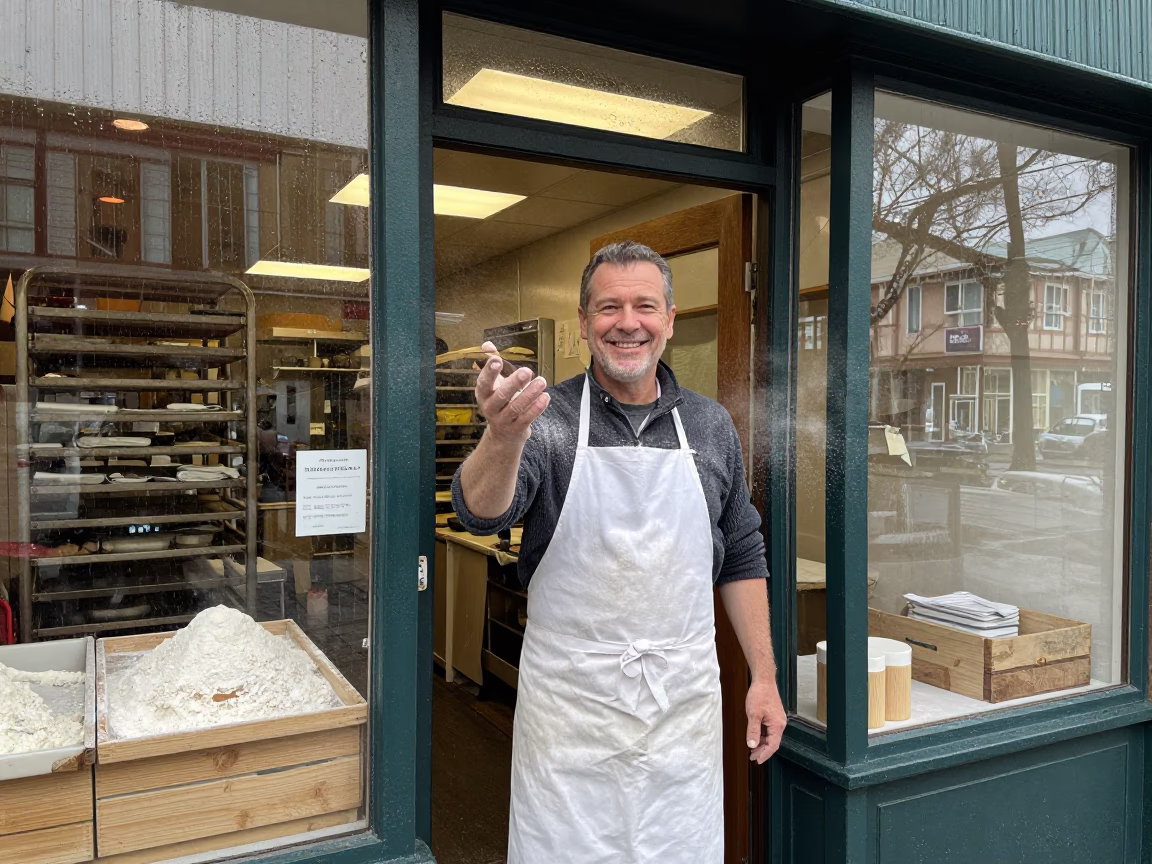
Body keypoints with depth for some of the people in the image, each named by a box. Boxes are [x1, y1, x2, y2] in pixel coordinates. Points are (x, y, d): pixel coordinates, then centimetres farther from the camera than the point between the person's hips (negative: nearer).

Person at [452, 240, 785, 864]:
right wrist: (504, 437, -42)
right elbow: (481, 513, -21)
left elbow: (741, 559, 10)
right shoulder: (548, 419, -6)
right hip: (569, 702, -2)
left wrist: (764, 677, 6)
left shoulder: (711, 427, 3)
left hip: (685, 700, 3)